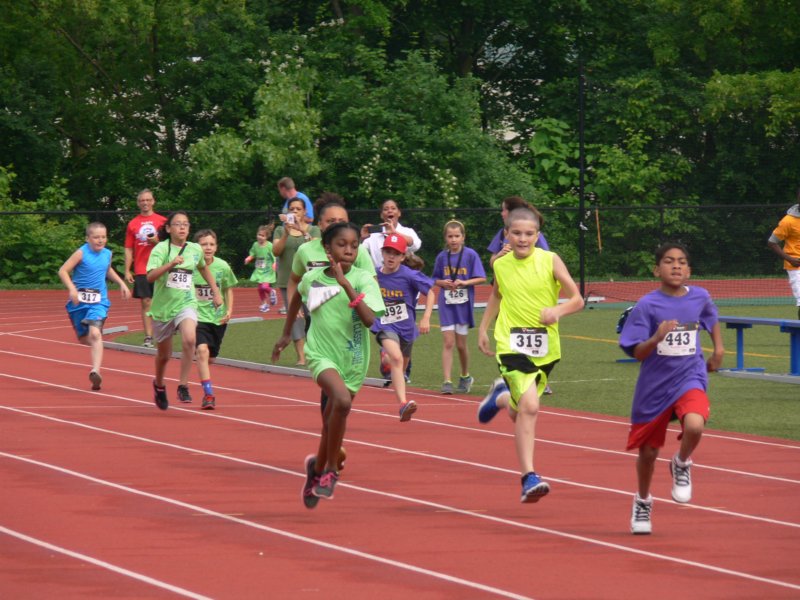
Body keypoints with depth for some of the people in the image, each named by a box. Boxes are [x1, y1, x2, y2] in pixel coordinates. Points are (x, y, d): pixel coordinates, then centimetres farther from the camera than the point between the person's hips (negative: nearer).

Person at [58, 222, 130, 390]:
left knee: (95, 334, -22)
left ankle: (96, 371, -32)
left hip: (98, 302, 1)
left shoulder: (107, 254, 4)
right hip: (79, 301, -1)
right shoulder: (81, 253, -11)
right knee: (83, 338, 12)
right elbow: (63, 271, -16)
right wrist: (72, 289, -29)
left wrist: (121, 283, 19)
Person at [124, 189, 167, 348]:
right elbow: (128, 249, 9)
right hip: (141, 270, 1)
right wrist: (127, 271, 2)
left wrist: (157, 241, -12)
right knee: (146, 302, -2)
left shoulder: (162, 221, 5)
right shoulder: (133, 224, 8)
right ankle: (148, 337, -2)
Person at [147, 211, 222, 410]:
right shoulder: (161, 249, -10)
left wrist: (216, 292, 22)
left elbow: (204, 268, 25)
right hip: (163, 306, -1)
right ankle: (159, 385, 44)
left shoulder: (195, 250, 2)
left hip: (186, 304, 1)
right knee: (164, 354, 13)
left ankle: (183, 386, -17)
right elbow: (150, 276, -24)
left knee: (189, 339, -29)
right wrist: (171, 264, -37)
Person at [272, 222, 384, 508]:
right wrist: (286, 334, 28)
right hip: (321, 355, -1)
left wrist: (346, 285, -30)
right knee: (342, 401, -30)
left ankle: (317, 467, 40)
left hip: (353, 361, 1)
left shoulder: (363, 279, -9)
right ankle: (331, 470, -16)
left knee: (332, 425, 9)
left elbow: (370, 319, -24)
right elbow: (297, 297, 22)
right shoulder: (312, 278, -2)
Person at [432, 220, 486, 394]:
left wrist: (464, 282, -18)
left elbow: (481, 278, -5)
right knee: (448, 343, -7)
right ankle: (447, 381, -9)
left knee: (461, 345, 8)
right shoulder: (442, 257, 3)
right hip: (446, 304, 1)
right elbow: (435, 279, 12)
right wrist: (443, 282, -9)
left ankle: (465, 377, 30)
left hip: (464, 304, -1)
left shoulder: (470, 255, -5)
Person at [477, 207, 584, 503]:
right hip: (512, 345, -1)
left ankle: (501, 397, 53)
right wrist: (483, 328, 21)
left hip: (545, 346, 1)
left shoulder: (550, 260, -5)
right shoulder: (500, 264, 2)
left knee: (520, 413, 15)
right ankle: (528, 478, -17)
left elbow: (577, 299, -6)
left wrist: (557, 310, -25)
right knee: (529, 407, -21)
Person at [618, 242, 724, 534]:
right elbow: (637, 353, -12)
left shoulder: (700, 297, 0)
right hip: (654, 385, -1)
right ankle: (643, 501, 40)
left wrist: (718, 349, 18)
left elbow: (711, 319, 25)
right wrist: (657, 337, -29)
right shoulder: (647, 305, -10)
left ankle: (681, 464, 3)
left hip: (689, 377, 1)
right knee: (648, 451, 11)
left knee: (694, 425, -31)